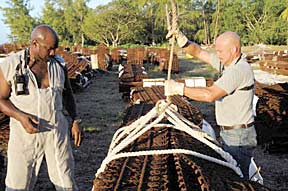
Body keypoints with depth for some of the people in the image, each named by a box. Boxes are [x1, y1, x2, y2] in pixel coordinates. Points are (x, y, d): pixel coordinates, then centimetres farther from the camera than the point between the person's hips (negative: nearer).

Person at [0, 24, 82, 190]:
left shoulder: (59, 64, 1)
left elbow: (67, 94, 13)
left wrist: (75, 121, 5)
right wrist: (20, 117, -20)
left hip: (56, 131, 2)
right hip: (25, 132, -2)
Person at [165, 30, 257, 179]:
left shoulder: (239, 69, -22)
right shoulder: (226, 62, 7)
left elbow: (210, 95, -30)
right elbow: (199, 52, 11)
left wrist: (179, 88, -23)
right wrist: (182, 40, -7)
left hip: (239, 136, -10)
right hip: (228, 133, 10)